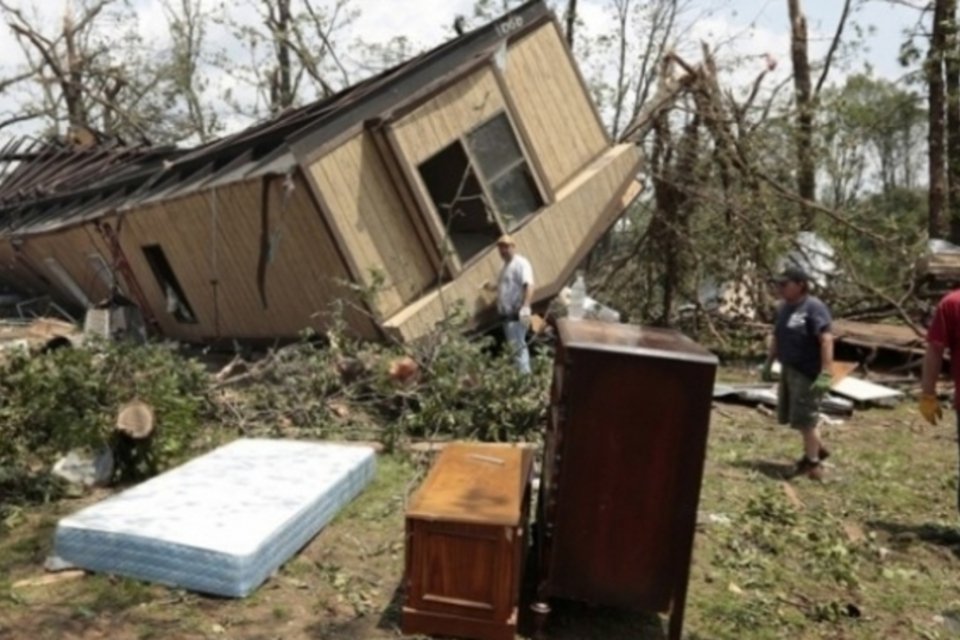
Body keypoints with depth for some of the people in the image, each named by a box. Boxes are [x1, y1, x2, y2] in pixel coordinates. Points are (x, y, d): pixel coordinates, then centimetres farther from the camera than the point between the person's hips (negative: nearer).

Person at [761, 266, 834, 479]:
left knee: (805, 418, 1)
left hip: (808, 372, -8)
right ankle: (817, 448, 37)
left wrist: (825, 373, -29)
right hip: (789, 369, 8)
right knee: (792, 415, 17)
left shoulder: (814, 307, -18)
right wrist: (768, 363, 19)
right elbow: (777, 338, 18)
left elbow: (826, 340, -24)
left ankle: (813, 461, 19)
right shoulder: (784, 307, 8)